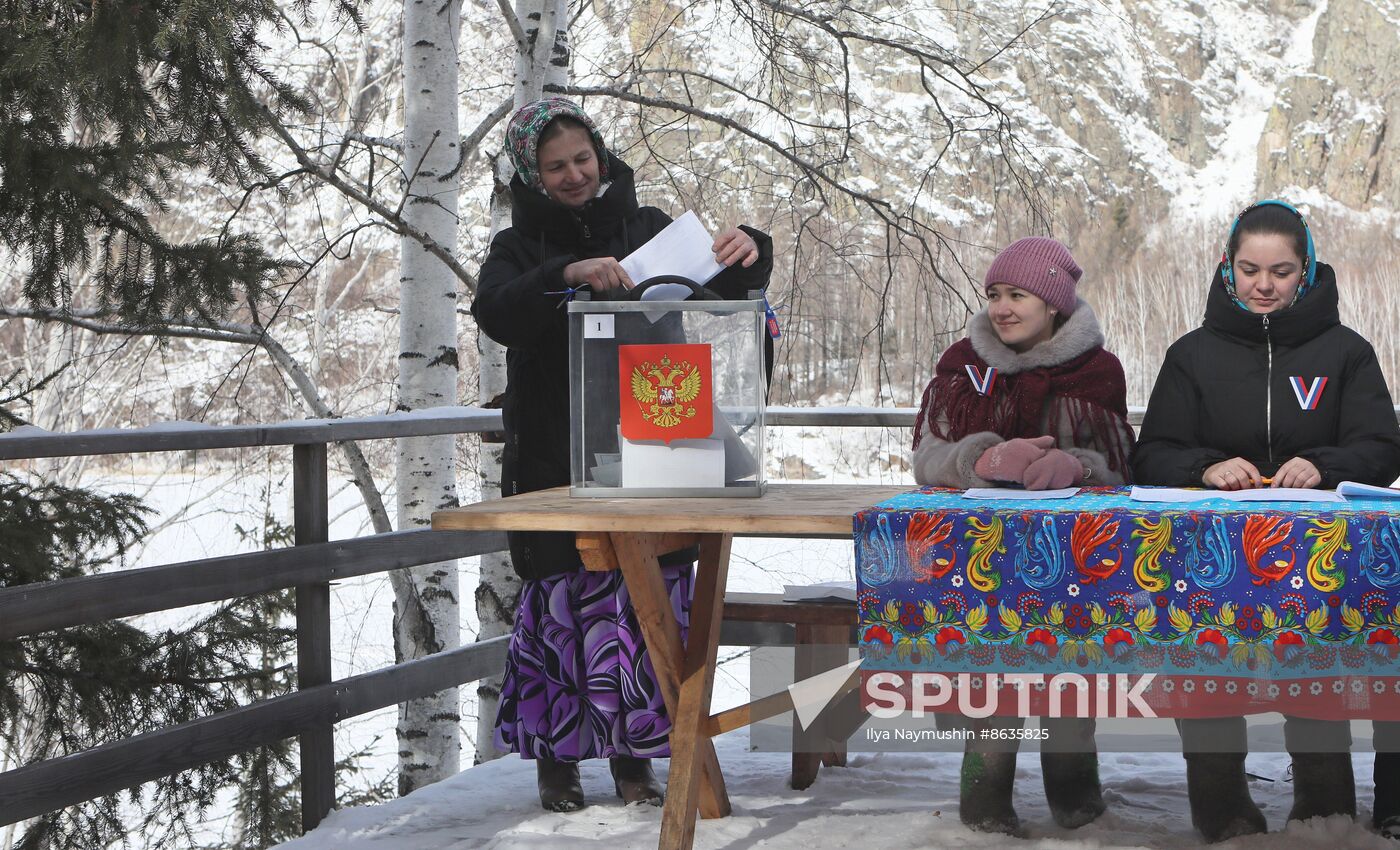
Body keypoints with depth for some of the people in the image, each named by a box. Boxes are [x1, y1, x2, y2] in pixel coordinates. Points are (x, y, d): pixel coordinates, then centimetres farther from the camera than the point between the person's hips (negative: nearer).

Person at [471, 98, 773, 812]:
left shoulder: (645, 228, 13)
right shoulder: (521, 247, 8)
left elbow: (725, 297, 8)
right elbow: (496, 313, -13)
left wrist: (746, 254, -14)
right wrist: (566, 275, -30)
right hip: (555, 464, -1)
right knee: (561, 602, -5)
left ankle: (633, 757, 9)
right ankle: (555, 758, 6)